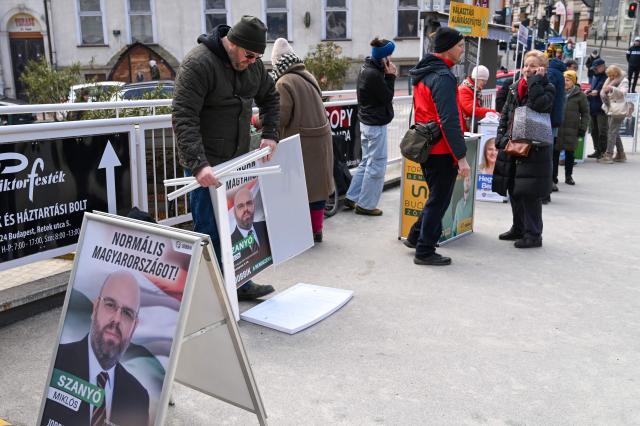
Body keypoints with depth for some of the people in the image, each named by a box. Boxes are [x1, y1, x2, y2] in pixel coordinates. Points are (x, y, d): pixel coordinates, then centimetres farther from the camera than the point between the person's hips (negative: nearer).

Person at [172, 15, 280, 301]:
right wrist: (198, 164, -35)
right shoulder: (198, 64, -20)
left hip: (238, 158, 8)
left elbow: (270, 98, 20)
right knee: (209, 230, -3)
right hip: (206, 163, -7)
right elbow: (183, 118, -26)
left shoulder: (252, 63, 3)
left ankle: (239, 283, 29)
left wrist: (269, 134, 5)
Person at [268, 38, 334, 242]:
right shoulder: (309, 76, 10)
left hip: (302, 143, -7)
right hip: (321, 137, 7)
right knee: (317, 183, 13)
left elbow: (281, 118, -17)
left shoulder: (284, 83, -13)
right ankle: (316, 230, 23)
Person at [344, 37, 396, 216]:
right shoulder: (374, 74, -22)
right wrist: (390, 76, -10)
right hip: (376, 125, -10)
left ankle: (352, 198, 23)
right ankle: (365, 204, 7)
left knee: (366, 162, 19)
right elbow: (387, 97, -13)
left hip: (367, 122, 10)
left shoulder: (366, 69, 9)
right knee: (377, 165, 0)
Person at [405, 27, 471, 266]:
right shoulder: (443, 77, -18)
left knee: (437, 197, 23)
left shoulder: (423, 73, 13)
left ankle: (416, 237, 30)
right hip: (442, 150, -9)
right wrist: (461, 157, -23)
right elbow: (449, 121, -24)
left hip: (425, 146, 9)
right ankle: (425, 251, 10)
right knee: (439, 200, 2)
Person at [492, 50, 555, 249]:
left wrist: (536, 80, -15)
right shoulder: (515, 87, 13)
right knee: (513, 190, 13)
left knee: (530, 193, -5)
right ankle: (518, 229, 27)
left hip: (534, 148, -6)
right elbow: (505, 114, 17)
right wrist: (501, 137, 7)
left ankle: (533, 234, 5)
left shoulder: (547, 88, -3)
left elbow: (540, 104, -25)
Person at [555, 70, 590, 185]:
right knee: (555, 152, 3)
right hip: (556, 128, 2)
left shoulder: (580, 96, 0)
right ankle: (553, 175, 13)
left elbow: (585, 113, 3)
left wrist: (583, 128, -4)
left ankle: (568, 176, 18)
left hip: (571, 130, -1)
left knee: (570, 153, 7)